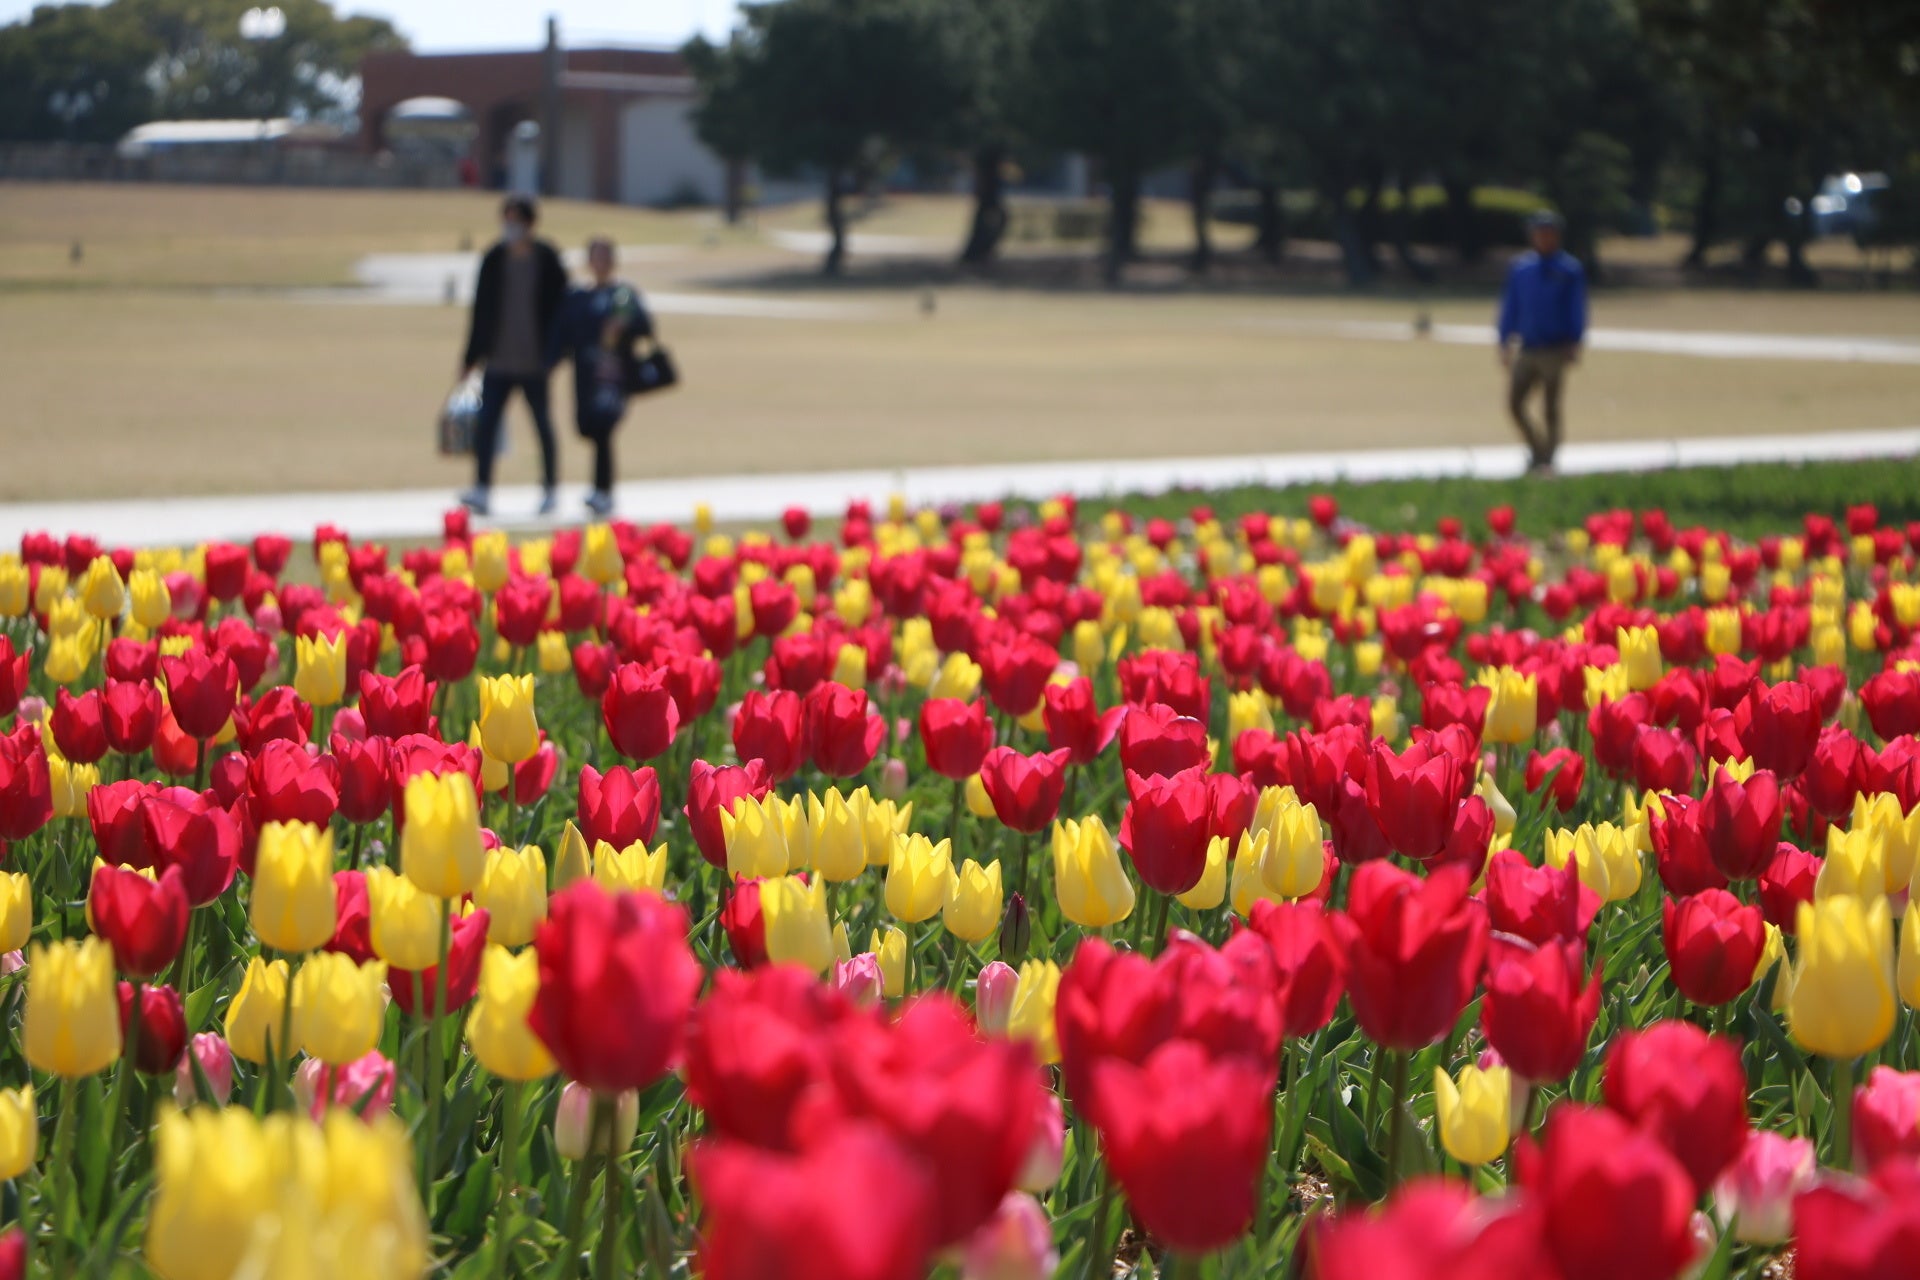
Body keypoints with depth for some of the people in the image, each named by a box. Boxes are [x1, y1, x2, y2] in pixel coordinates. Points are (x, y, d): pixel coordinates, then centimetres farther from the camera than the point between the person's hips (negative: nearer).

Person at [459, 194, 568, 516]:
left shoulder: (547, 260, -2)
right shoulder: (494, 259, 5)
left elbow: (558, 307, 0)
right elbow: (481, 309, 9)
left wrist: (552, 353, -9)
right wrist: (471, 356, 7)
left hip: (533, 361, -2)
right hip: (497, 360, 2)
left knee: (543, 425, 7)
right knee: (485, 423, -9)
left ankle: (549, 490, 18)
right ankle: (482, 490, -10)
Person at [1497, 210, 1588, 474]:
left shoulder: (1570, 269, -1)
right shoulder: (1520, 268, 9)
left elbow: (1577, 311, -2)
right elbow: (1509, 307, 14)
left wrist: (1574, 344, -10)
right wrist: (1505, 343, 9)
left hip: (1555, 350, -3)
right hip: (1526, 349, 4)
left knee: (1550, 408, 0)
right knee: (1514, 403, -2)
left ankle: (1546, 459, 8)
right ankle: (1539, 450, 16)